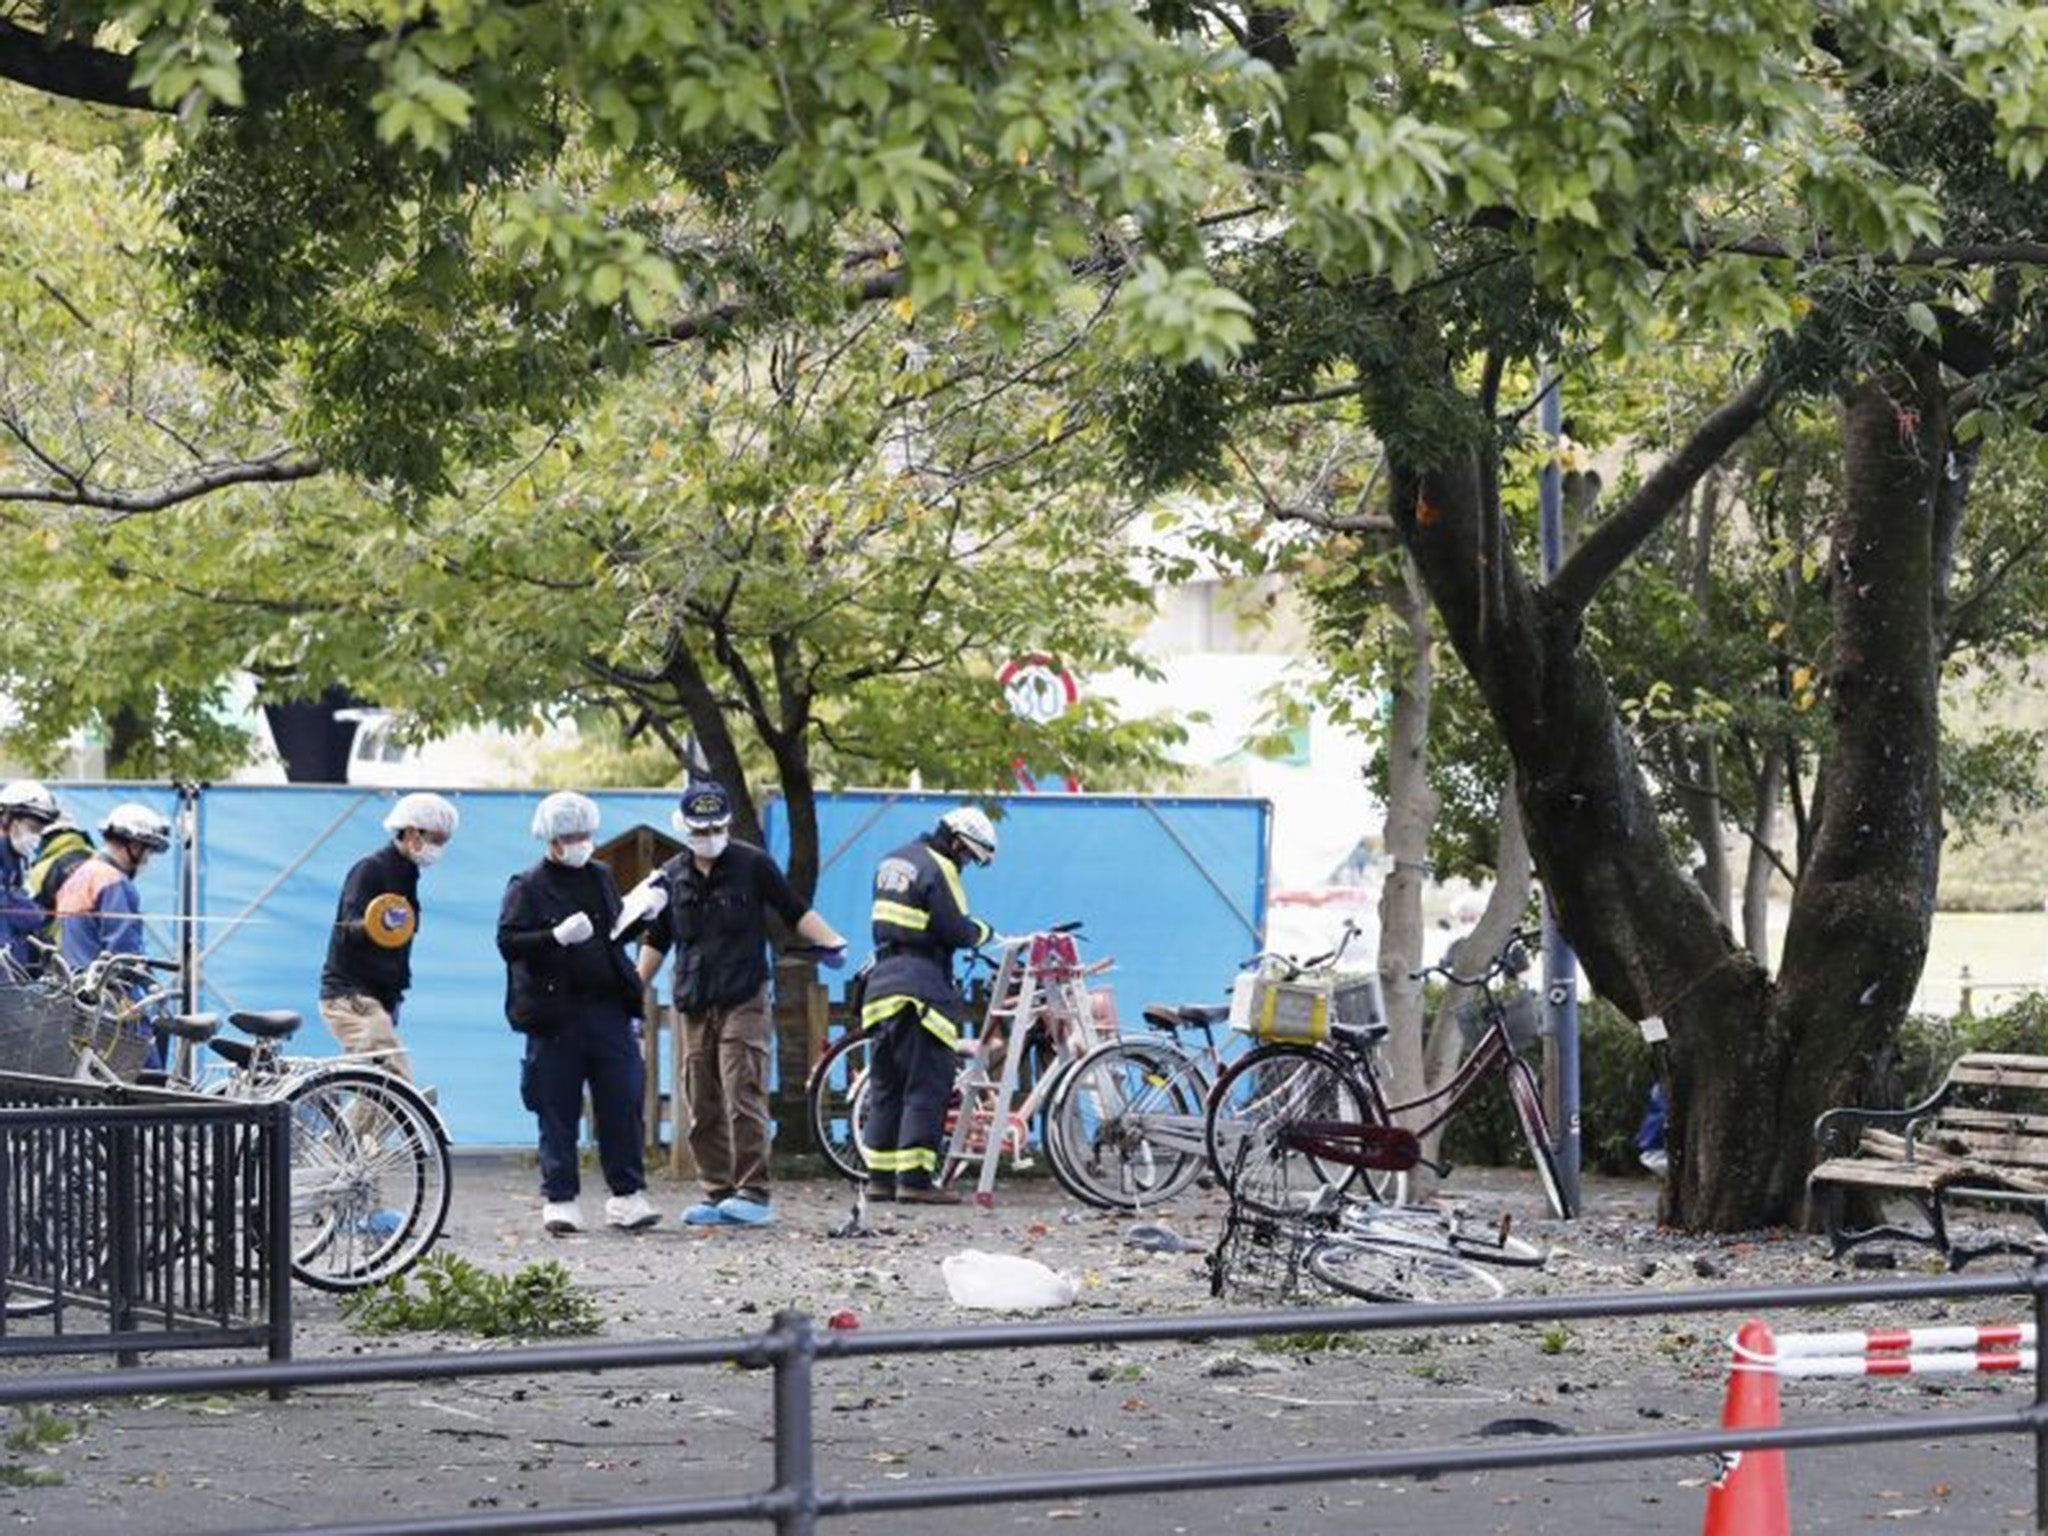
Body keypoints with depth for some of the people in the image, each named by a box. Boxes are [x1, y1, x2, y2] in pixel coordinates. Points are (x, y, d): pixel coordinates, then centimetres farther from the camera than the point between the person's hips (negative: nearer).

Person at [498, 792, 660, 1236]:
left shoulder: (600, 878, 16)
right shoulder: (528, 887, 0)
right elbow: (508, 942, -12)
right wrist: (556, 937, -23)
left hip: (608, 1009, 4)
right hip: (556, 1012, -4)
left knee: (622, 1103, 0)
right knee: (558, 1112, 1)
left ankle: (627, 1195, 7)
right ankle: (559, 1200, 7)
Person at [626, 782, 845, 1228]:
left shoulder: (752, 864, 2)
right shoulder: (672, 876, 12)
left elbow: (795, 912, 6)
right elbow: (656, 941, 22)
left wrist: (831, 944, -8)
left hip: (744, 1002, -5)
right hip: (694, 1005, 5)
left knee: (743, 1098, -13)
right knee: (702, 1108, 4)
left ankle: (753, 1193, -11)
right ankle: (717, 1193, 11)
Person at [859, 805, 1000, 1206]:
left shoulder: (892, 862, 18)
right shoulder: (938, 869, -10)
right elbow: (956, 929, -15)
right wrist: (983, 932, 6)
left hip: (883, 983, 9)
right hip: (922, 988, -9)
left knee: (886, 1084, 12)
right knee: (927, 1086, -8)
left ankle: (880, 1177, 12)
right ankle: (915, 1177, -13)